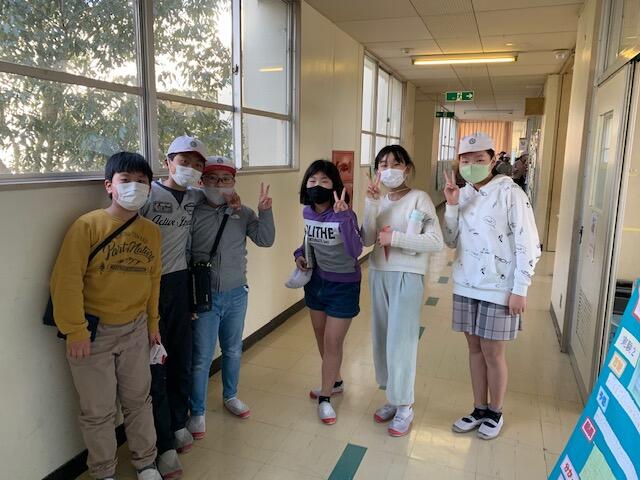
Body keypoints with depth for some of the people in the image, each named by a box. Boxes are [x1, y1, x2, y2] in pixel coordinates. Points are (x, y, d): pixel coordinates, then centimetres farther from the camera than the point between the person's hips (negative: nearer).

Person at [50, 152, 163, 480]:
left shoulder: (151, 231, 2)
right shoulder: (88, 225, -12)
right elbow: (66, 279, -14)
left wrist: (153, 323, 14)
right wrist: (75, 331, -15)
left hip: (135, 330, 4)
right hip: (93, 331, -4)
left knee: (139, 399, 17)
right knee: (98, 410, 10)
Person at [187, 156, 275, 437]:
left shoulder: (242, 213, 0)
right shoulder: (193, 213, -10)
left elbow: (265, 240, -7)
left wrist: (265, 212, -22)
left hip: (236, 295, 4)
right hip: (205, 297, -3)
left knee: (233, 351, 20)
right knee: (201, 358, 6)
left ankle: (230, 397, 43)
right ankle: (197, 412, 25)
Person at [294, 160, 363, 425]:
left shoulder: (344, 215, -24)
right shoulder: (307, 212, -5)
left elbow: (355, 251, -39)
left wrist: (343, 216, -46)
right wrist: (301, 254, -3)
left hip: (343, 285, -6)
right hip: (316, 281, 6)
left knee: (332, 342, 2)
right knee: (321, 338, 19)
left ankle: (325, 397, 21)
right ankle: (335, 381, 43)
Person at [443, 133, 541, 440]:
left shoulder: (510, 193, -11)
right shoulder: (462, 195, 6)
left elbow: (528, 245, -11)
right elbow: (451, 242, 5)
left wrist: (519, 290, -13)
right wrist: (451, 206, -7)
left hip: (499, 288, -5)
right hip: (466, 286, 5)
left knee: (493, 353, 6)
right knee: (475, 348, 14)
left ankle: (495, 413, 28)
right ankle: (479, 409, 30)